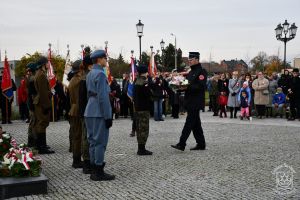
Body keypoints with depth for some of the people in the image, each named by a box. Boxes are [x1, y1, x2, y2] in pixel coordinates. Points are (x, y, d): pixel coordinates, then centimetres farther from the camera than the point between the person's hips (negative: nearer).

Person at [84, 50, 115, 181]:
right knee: (100, 142, -4)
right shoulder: (100, 74, -13)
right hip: (99, 112, -9)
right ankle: (99, 172, 0)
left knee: (93, 141, 11)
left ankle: (95, 170, 17)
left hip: (90, 112, 9)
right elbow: (102, 97, -18)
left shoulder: (90, 74, 15)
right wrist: (108, 116, -16)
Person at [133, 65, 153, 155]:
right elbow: (148, 94, -19)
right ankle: (142, 149, -4)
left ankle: (140, 148, 19)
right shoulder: (144, 82, -16)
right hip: (144, 108, -9)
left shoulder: (136, 82, 12)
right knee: (144, 128, -5)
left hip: (137, 108, 9)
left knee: (139, 128, 13)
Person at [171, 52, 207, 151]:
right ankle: (201, 144, 19)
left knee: (189, 123, -9)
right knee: (196, 124, 12)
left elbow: (201, 86, -19)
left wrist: (188, 86, -25)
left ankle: (181, 144, -10)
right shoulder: (191, 72, 20)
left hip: (195, 103, -9)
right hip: (190, 102, 9)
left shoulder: (201, 71, -9)